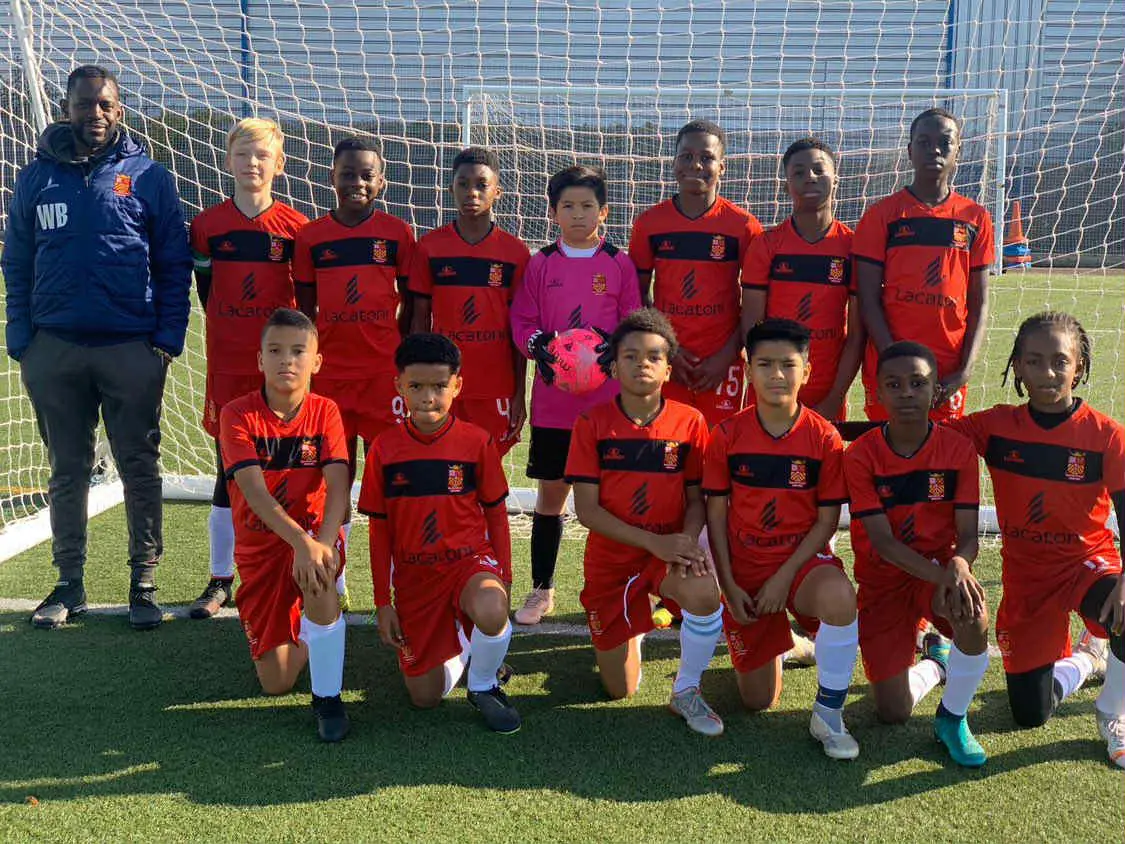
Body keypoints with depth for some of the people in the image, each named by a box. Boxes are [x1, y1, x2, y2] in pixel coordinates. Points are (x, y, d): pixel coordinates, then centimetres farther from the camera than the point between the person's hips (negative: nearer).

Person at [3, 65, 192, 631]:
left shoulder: (148, 176, 3)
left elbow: (175, 265, 2)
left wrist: (167, 341, -6)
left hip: (132, 349, -2)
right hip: (54, 351, 2)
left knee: (140, 469, 4)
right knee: (66, 471, 9)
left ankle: (144, 584, 14)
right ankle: (69, 584, 20)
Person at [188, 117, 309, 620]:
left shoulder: (297, 227, 1)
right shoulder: (208, 225, 4)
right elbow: (206, 292, 10)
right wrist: (236, 332, 7)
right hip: (228, 365, 1)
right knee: (229, 472, 6)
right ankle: (220, 581, 16)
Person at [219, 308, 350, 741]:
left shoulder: (324, 412, -5)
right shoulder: (238, 415, -10)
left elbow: (338, 488, -17)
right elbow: (254, 492, -22)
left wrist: (321, 544, -36)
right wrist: (301, 542, -37)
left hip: (315, 534, 0)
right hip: (260, 547, 1)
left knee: (317, 574, -39)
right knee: (276, 683, -3)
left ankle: (328, 697, -20)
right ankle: (307, 633, 34)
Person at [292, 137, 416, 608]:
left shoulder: (397, 233, 2)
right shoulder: (311, 236, 5)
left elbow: (411, 302, 7)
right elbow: (305, 308, 10)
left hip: (384, 370, -1)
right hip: (329, 371, 1)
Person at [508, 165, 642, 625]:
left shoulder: (619, 264, 3)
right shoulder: (540, 263, 6)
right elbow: (521, 320, 5)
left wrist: (609, 343, -16)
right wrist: (539, 344, -14)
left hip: (608, 397, -1)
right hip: (553, 396, 1)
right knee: (551, 492, 8)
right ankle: (542, 589, 20)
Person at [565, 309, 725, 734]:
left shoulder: (689, 422, -7)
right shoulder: (593, 423, -10)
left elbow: (697, 499, -1)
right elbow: (586, 509, -13)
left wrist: (687, 542, -23)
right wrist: (655, 542, -23)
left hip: (671, 548, 0)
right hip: (611, 558, 1)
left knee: (704, 595, -37)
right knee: (620, 692, 5)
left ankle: (686, 691, -9)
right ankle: (632, 629, 41)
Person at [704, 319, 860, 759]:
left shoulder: (824, 437, -8)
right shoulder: (728, 435, -5)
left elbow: (827, 520, -7)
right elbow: (716, 515, -1)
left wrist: (785, 577, -15)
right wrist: (729, 585, -6)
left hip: (803, 559, -1)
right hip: (745, 567, 2)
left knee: (839, 599, -40)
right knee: (758, 701, 3)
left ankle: (828, 714, -17)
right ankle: (778, 637, 38)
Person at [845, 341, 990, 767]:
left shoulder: (958, 449, -9)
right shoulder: (861, 455, -13)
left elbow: (968, 536, -12)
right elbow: (882, 542, -18)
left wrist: (957, 566, -36)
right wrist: (941, 576, -34)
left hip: (941, 568, 0)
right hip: (884, 578, 0)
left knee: (974, 613, -37)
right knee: (893, 712, -6)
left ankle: (952, 718, -8)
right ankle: (936, 661, 32)